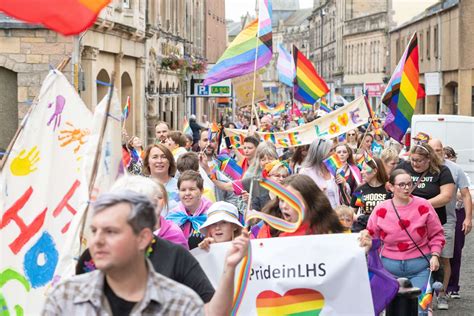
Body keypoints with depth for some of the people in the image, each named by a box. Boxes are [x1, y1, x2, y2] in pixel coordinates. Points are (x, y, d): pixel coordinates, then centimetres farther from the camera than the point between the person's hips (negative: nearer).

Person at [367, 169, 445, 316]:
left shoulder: (424, 206, -3)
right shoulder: (381, 210, -1)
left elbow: (436, 235, 4)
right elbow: (371, 237, 8)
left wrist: (435, 255, -7)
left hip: (419, 266, -1)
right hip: (390, 266, 1)